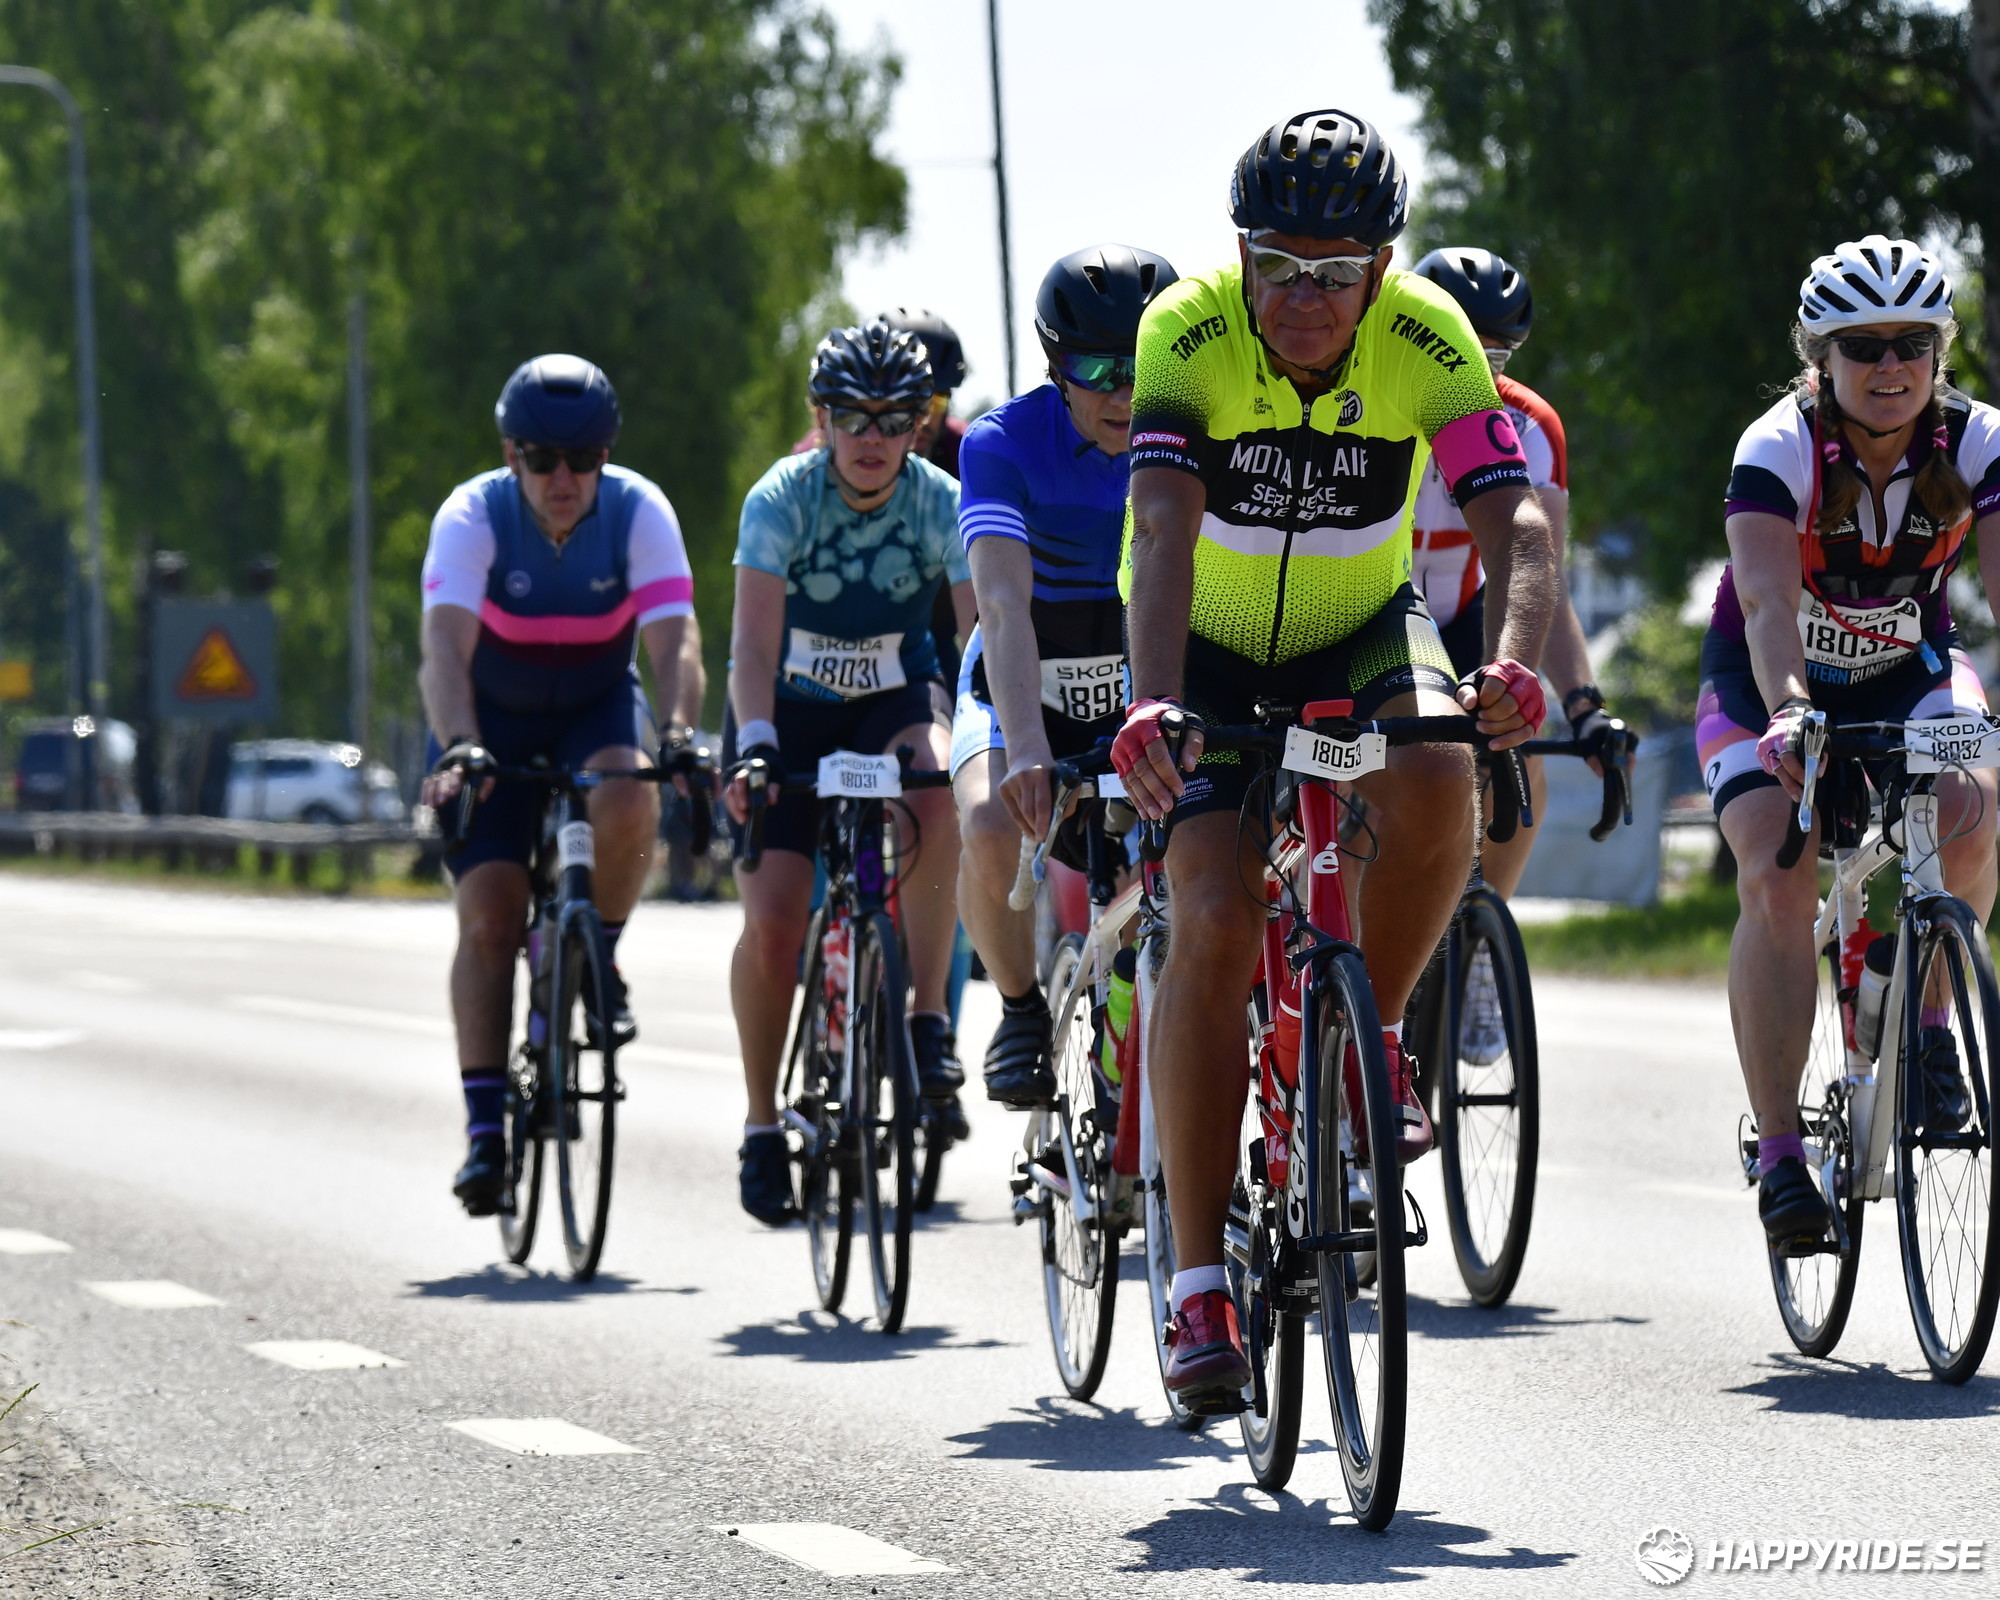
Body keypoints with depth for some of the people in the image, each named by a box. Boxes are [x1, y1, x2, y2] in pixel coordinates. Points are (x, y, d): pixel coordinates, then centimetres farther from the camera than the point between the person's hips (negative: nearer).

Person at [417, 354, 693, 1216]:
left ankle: (598, 960, -7)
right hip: (492, 723, -1)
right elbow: (446, 645, -36)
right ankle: (484, 1128, -9)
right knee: (488, 919, -13)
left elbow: (670, 641, -30)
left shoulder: (639, 511, -20)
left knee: (628, 801, -33)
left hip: (597, 711, 1)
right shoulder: (473, 515, -24)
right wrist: (458, 749, -53)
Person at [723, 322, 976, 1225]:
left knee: (936, 790, -35)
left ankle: (927, 1016, -23)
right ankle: (762, 1124, 6)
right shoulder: (783, 498, -21)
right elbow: (755, 641, -31)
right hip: (789, 715, -1)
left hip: (891, 707, 1)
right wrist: (753, 745, -47)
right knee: (772, 923, -14)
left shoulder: (940, 502, -16)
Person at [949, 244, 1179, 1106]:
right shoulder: (1005, 443, -21)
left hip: (1146, 689, 2)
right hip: (1024, 689, -2)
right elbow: (1004, 605, -33)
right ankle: (1021, 1007, -3)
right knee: (993, 829, -32)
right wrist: (1027, 752, -47)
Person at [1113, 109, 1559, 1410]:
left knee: (1437, 784, -32)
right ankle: (1200, 1288, -14)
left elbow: (1518, 521, -33)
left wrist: (1513, 665, -53)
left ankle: (1372, 1040, -4)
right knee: (1217, 923, -18)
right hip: (1211, 650, -1)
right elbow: (1165, 525, -39)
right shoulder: (1188, 334, -26)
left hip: (1364, 630, 1)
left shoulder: (1426, 338, -23)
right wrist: (1154, 704, -55)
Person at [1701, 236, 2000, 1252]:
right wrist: (1787, 712, -60)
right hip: (1767, 682, -2)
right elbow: (1768, 603, -40)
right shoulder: (1778, 449, -26)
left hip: (1909, 672, 2)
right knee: (1778, 881, -24)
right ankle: (1779, 1151, -20)